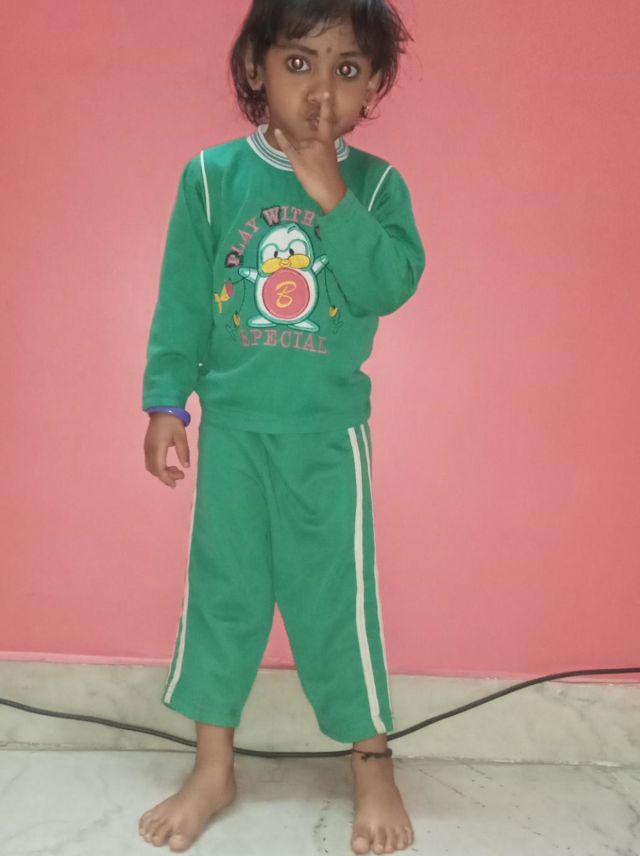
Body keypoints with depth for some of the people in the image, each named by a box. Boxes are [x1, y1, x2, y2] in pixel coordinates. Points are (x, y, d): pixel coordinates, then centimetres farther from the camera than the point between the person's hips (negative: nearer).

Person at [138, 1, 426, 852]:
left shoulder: (375, 184, -3)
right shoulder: (212, 175, -2)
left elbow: (392, 285, -16)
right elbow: (181, 302, 0)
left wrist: (333, 200, -21)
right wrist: (166, 401, -3)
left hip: (329, 431, -1)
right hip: (232, 426, 1)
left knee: (338, 592, 6)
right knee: (221, 589, 10)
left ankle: (373, 765, 25)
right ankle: (213, 767, 26)